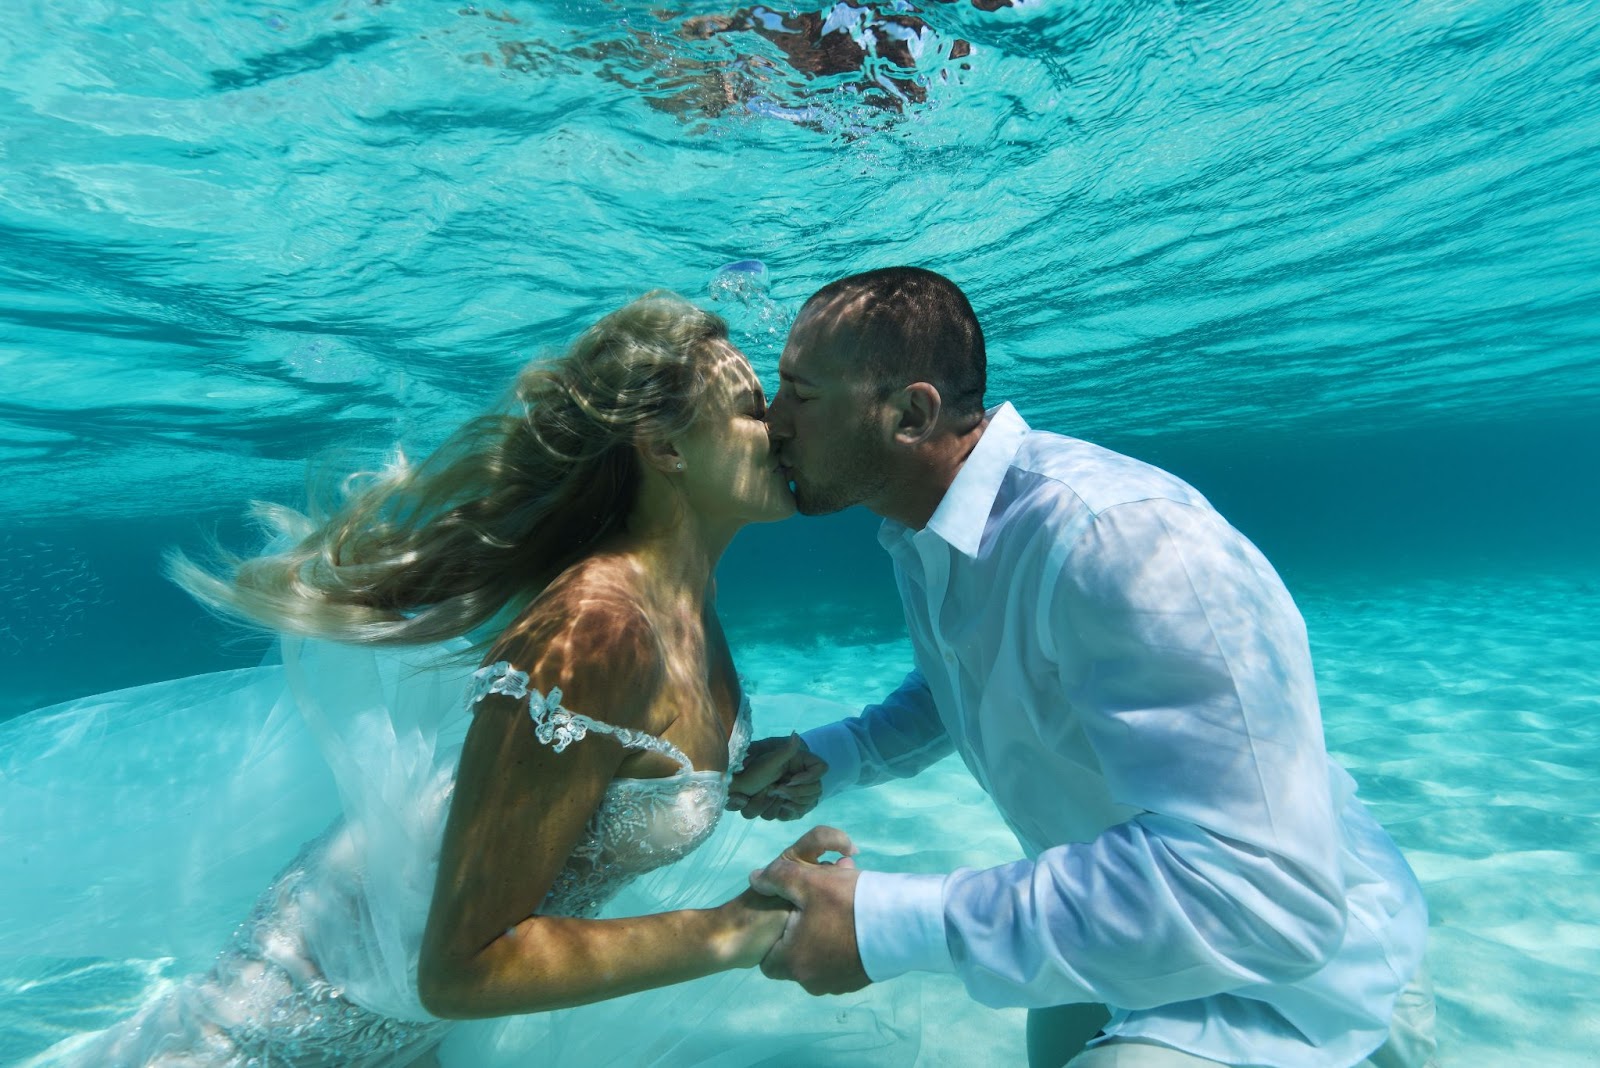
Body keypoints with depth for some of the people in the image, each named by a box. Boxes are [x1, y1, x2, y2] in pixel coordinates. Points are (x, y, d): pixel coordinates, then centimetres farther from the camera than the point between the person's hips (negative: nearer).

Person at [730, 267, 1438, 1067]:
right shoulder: (920, 538, -6)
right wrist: (832, 758, -6)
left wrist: (895, 925, -35)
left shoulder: (1117, 535, -35)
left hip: (1293, 971, -7)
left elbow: (1263, 890, -38)